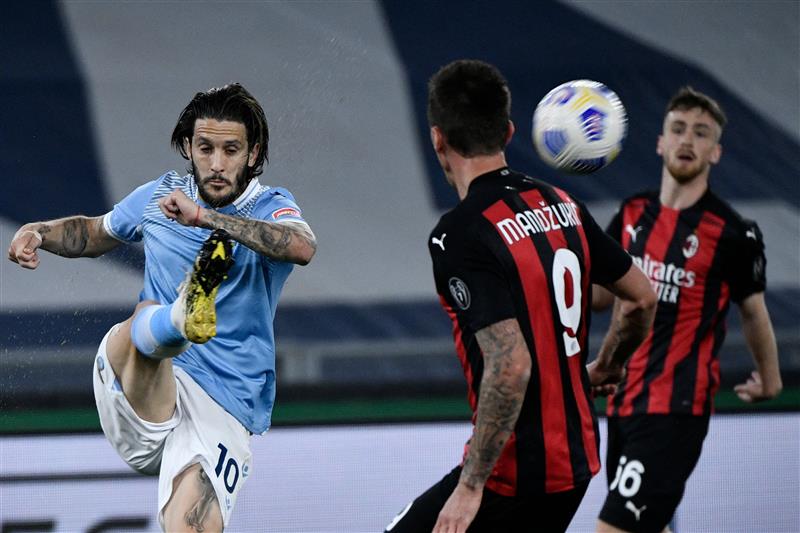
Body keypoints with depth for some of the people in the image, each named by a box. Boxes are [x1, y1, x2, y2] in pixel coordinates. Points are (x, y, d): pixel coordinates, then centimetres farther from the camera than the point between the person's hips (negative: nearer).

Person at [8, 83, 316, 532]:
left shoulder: (270, 207, 0)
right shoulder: (160, 196, 12)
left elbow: (303, 248, -25)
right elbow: (95, 232, 33)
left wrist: (205, 217, -32)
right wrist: (40, 233, 11)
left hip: (222, 408, -1)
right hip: (139, 394, 1)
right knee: (147, 317, -34)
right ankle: (183, 318, -65)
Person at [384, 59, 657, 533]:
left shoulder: (460, 234, -18)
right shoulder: (563, 206, 5)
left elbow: (510, 365, -26)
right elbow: (643, 299, 15)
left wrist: (471, 486, -22)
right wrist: (606, 369, 34)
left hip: (515, 475, -8)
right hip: (577, 460, 8)